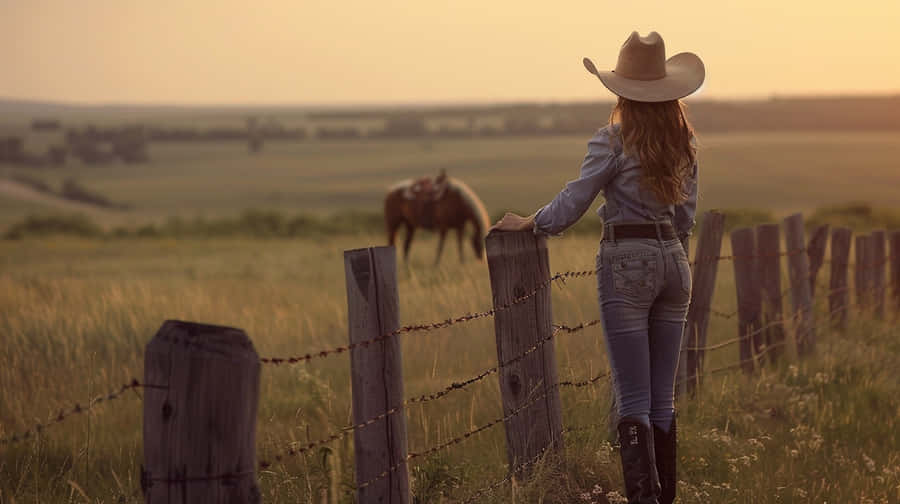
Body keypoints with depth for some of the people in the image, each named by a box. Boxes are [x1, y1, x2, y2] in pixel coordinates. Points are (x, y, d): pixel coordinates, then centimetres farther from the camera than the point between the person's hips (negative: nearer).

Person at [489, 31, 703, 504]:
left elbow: (572, 203, -8)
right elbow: (686, 217, 13)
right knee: (663, 396, 12)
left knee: (633, 399, -6)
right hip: (673, 260, 6)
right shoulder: (683, 142, 8)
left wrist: (528, 223, 8)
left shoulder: (613, 141, -9)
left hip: (627, 262, -6)